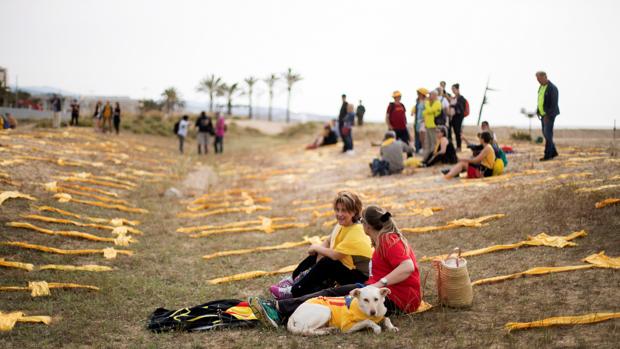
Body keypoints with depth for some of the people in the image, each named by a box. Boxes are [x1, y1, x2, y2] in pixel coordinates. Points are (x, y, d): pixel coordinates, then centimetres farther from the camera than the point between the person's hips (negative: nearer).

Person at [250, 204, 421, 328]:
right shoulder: (388, 238, 19)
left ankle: (280, 310, -23)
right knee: (334, 292, -3)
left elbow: (408, 267, -27)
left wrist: (380, 284, -31)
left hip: (396, 299, -9)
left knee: (334, 294, -16)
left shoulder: (388, 240, -13)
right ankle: (280, 309, -14)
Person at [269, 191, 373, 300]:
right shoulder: (342, 224, 1)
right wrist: (320, 250, -14)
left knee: (327, 263, -27)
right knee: (316, 255, 7)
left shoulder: (356, 232, -27)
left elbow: (335, 255, -29)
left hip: (360, 276, -9)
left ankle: (294, 291, -19)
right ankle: (293, 280, 10)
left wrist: (316, 247, -13)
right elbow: (328, 242, 7)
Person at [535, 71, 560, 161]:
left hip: (550, 114, -9)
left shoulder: (552, 88, -19)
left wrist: (548, 115, -24)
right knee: (545, 133, 10)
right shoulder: (541, 87, 9)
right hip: (544, 114, 9)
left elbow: (554, 104, -22)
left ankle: (548, 154, -7)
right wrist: (538, 111, 6)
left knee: (548, 133, -11)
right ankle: (553, 152, 20)